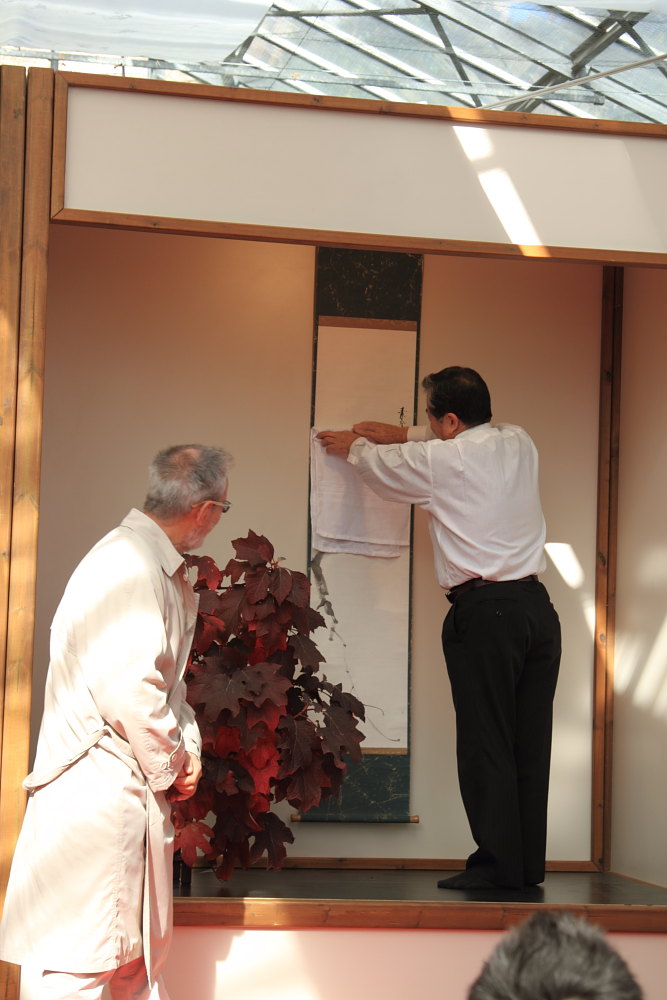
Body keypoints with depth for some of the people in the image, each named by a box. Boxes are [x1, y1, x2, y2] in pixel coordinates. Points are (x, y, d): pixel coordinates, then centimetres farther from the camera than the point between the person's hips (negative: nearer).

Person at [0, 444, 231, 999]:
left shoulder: (166, 572, 15)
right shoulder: (129, 568, -19)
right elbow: (129, 689, -27)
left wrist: (186, 747, 5)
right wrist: (170, 766, -12)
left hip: (135, 790, 11)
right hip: (101, 790, -11)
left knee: (140, 953, 15)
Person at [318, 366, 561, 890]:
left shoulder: (438, 460, -6)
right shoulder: (517, 443, 11)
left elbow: (380, 467, 15)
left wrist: (353, 445, 37)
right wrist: (404, 434, 40)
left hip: (483, 610, -6)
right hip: (538, 606, 6)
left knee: (486, 741, -2)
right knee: (531, 741, 7)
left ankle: (497, 863, -2)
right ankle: (530, 866, 11)